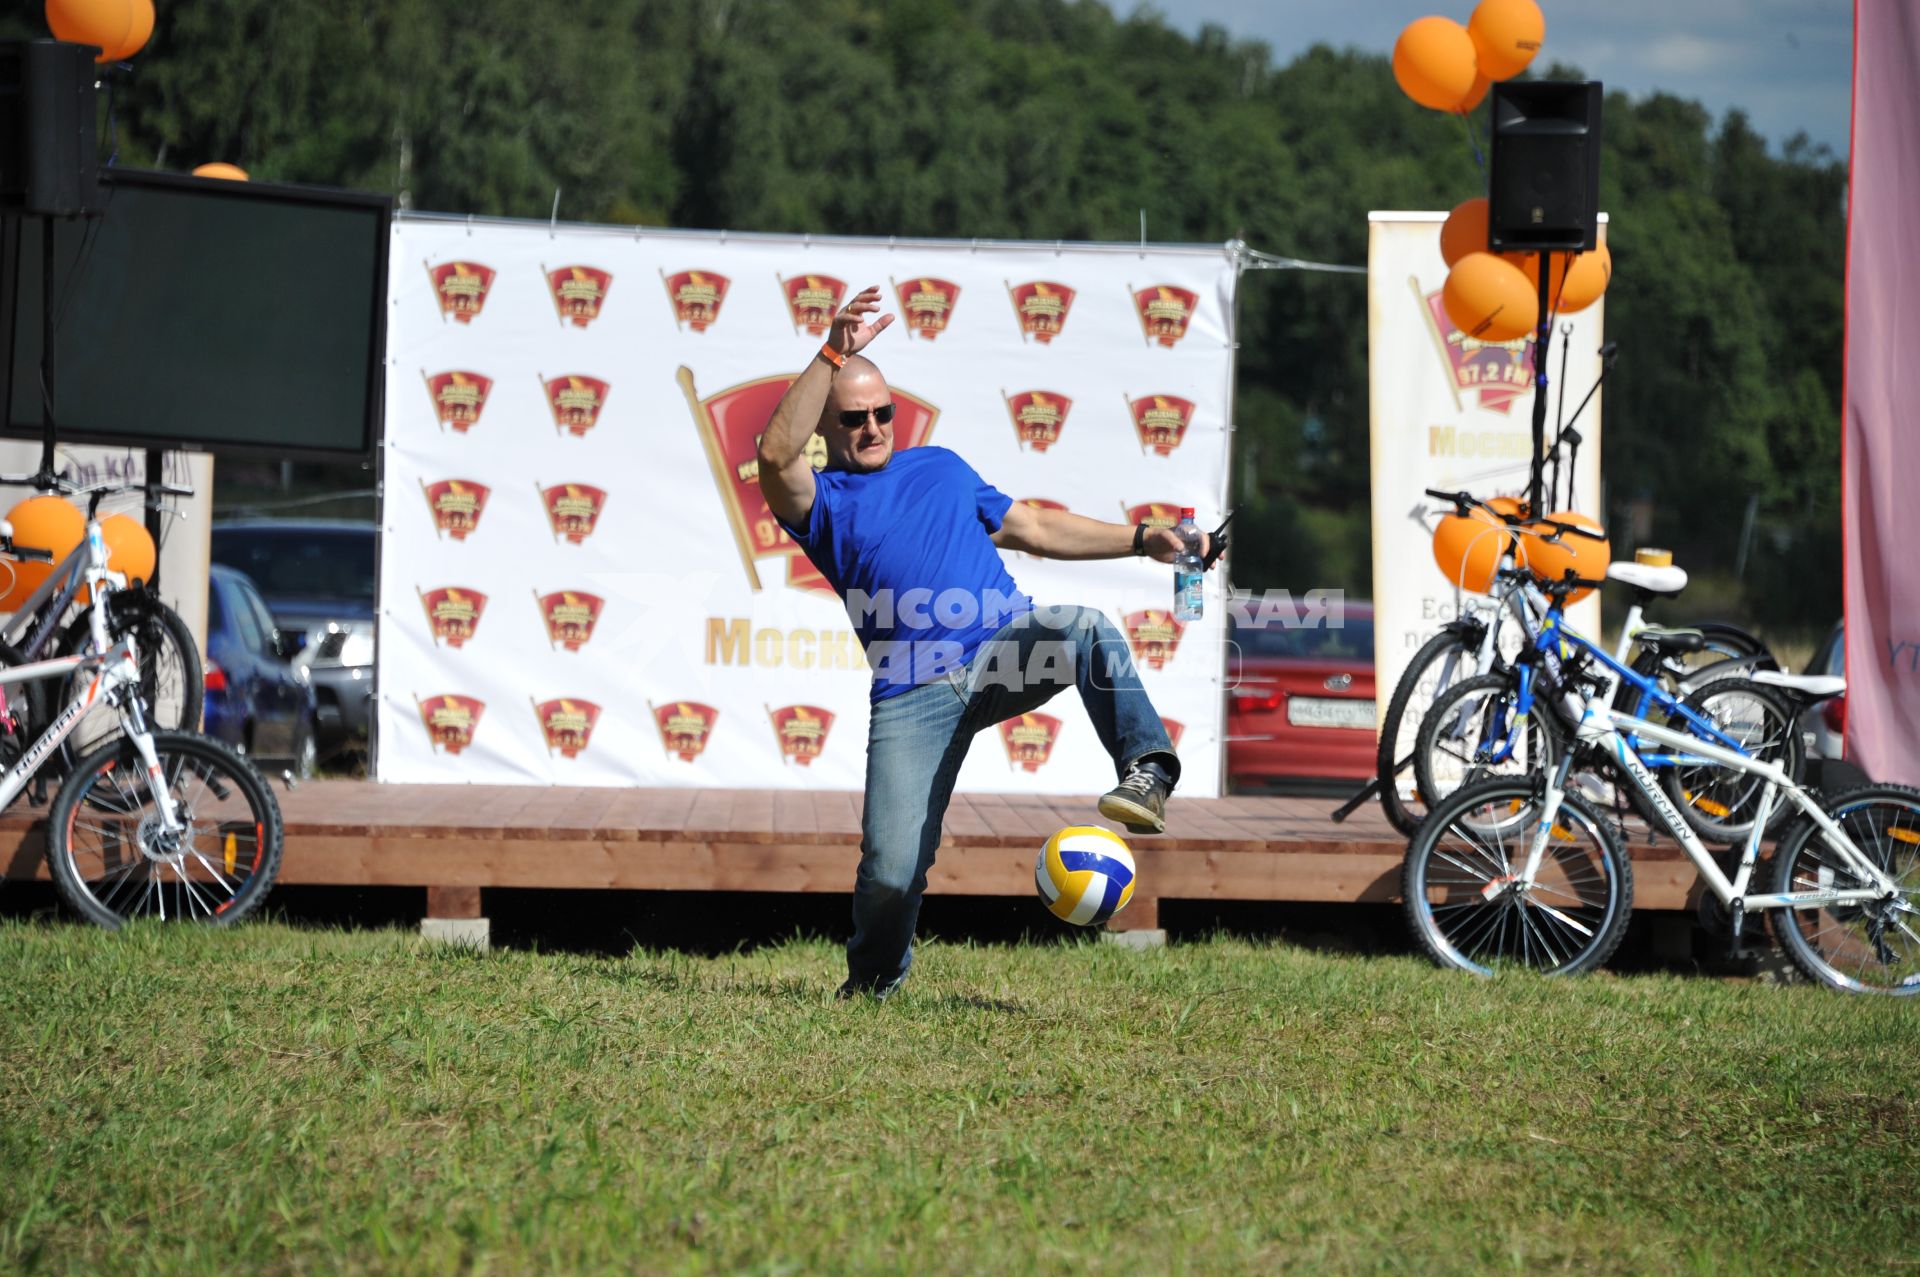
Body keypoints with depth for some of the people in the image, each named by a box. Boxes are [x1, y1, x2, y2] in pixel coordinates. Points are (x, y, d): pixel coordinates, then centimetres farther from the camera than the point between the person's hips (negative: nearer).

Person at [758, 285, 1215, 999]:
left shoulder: (939, 467, 25)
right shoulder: (822, 503, 10)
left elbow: (1034, 529, 30)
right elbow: (776, 454, -13)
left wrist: (1140, 540, 22)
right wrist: (833, 354, -19)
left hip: (1007, 649, 2)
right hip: (912, 693, -2)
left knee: (1083, 629, -33)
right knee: (890, 871, -12)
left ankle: (1146, 773, -42)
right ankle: (872, 980, 17)